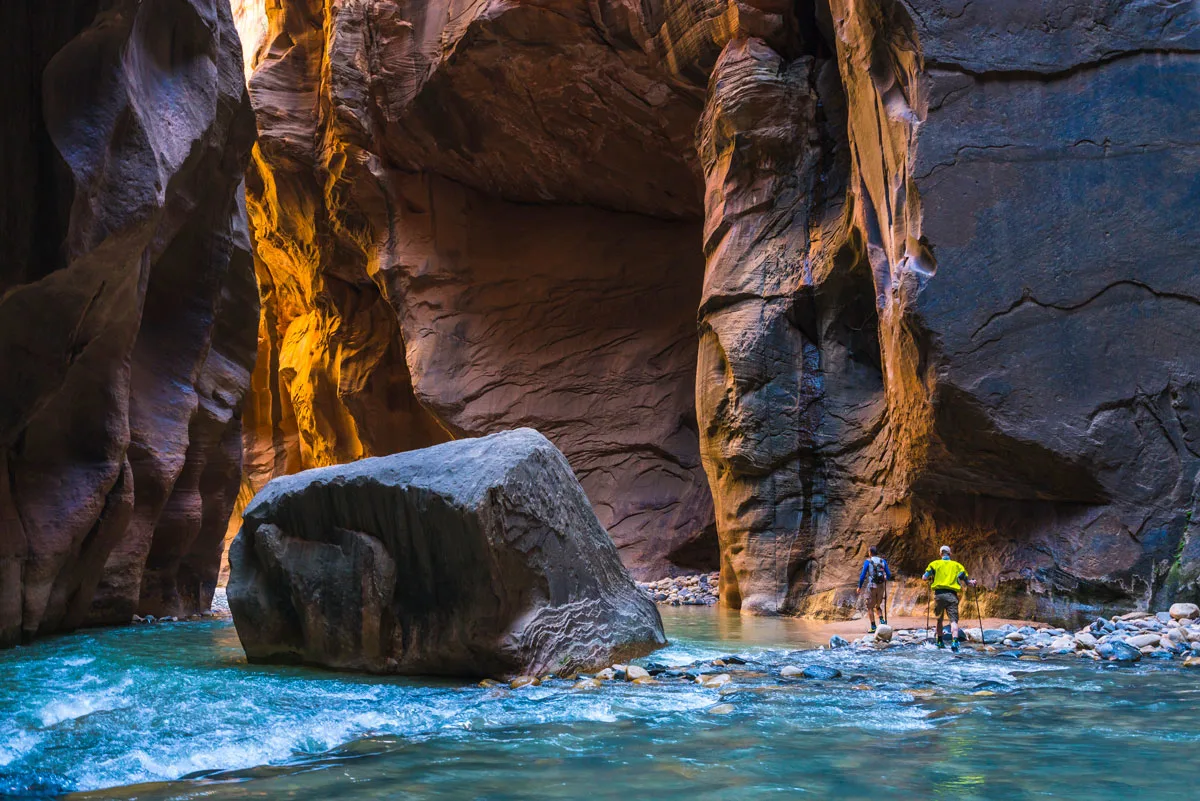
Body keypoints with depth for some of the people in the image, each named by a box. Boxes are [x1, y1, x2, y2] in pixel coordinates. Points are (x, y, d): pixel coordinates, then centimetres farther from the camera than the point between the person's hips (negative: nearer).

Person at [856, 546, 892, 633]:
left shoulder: (867, 561, -4)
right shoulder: (883, 561, 7)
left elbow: (862, 575, -7)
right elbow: (889, 574, 9)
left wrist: (859, 587, 3)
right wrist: (886, 579, 32)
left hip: (872, 586, -4)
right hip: (881, 586, 4)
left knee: (870, 607, 6)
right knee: (878, 606, 20)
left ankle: (873, 627, 0)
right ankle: (882, 621, -2)